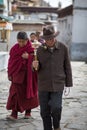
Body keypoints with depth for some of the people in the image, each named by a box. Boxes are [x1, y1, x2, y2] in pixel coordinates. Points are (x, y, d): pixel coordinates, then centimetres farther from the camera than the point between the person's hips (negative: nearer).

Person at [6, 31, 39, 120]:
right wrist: (10, 74, 9)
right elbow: (11, 62, 9)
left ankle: (28, 112, 25)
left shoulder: (32, 49, -6)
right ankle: (14, 114, -7)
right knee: (16, 93, -6)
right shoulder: (14, 48, 4)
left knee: (27, 92, 8)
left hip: (28, 75, -2)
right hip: (17, 73, 2)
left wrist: (29, 57, -24)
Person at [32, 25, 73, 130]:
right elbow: (37, 69, 6)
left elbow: (67, 67, 5)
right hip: (43, 85, 2)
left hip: (58, 84, -1)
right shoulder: (40, 50, -1)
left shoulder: (63, 48, -2)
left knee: (56, 108, -12)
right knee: (45, 111, 5)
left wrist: (68, 84, 5)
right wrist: (35, 66, -19)